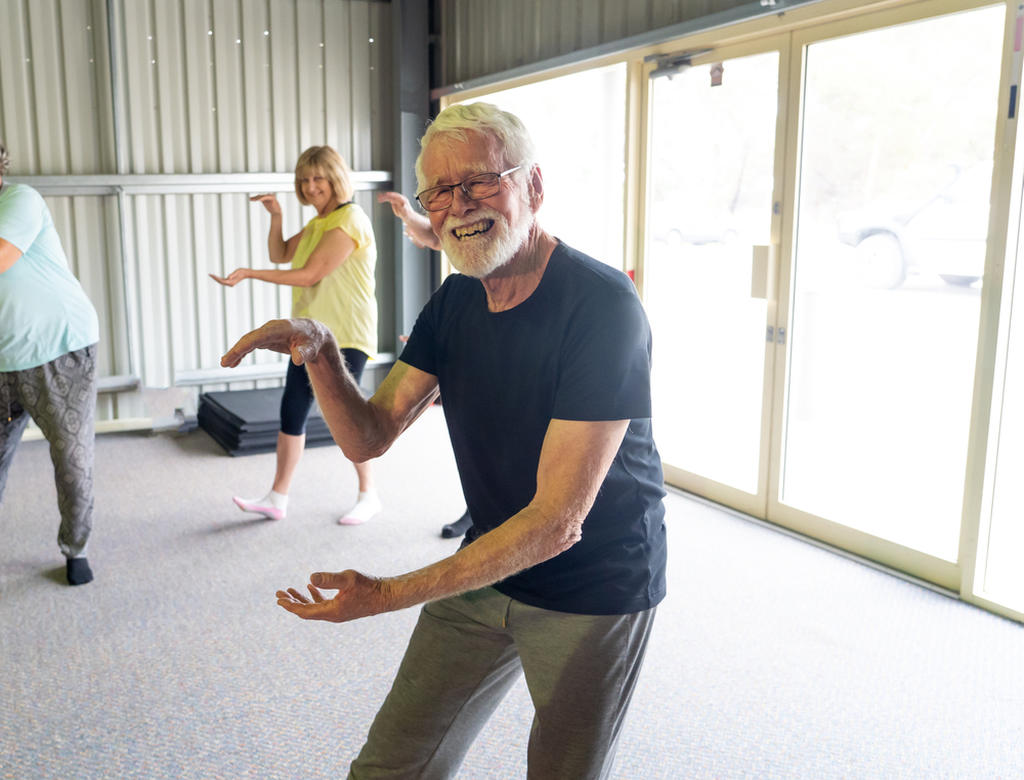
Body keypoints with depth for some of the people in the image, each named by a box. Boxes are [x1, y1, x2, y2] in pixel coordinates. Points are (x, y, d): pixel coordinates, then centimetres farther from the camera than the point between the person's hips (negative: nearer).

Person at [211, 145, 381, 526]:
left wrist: (249, 273, -16)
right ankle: (277, 498, 13)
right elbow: (280, 255, 19)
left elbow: (310, 275, -18)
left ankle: (369, 495, 14)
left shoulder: (349, 220, -14)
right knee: (292, 412, 6)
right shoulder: (317, 223, 17)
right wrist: (276, 216, 4)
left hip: (345, 336, -9)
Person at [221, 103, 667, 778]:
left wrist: (392, 593, -26)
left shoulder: (604, 307, -25)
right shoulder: (455, 301, -1)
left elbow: (556, 522, -27)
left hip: (595, 592, -5)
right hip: (490, 569, 6)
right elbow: (368, 437, -2)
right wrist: (319, 352, -21)